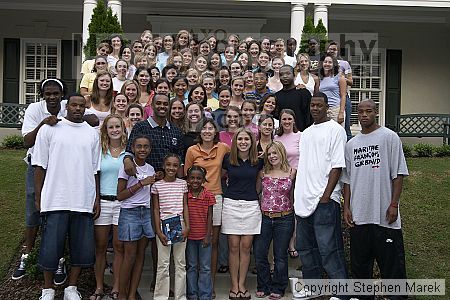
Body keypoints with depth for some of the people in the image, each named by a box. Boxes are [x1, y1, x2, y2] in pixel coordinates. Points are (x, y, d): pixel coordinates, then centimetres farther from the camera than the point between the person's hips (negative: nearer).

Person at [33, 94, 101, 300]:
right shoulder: (49, 129, 2)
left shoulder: (92, 133, 10)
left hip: (84, 202, 3)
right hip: (55, 200, -2)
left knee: (82, 248, 6)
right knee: (51, 247, 3)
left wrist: (97, 199, 8)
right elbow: (40, 166, 2)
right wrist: (38, 198, -1)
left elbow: (95, 169, 12)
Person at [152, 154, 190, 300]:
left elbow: (185, 206, 7)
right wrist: (158, 231, -6)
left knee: (181, 263, 8)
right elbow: (156, 210, 1)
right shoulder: (157, 185, 1)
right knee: (163, 264, 2)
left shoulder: (182, 184, 7)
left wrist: (187, 226, -3)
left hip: (180, 226, 2)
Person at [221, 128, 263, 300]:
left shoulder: (258, 161, 3)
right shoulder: (228, 159, 0)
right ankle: (234, 285, 10)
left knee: (246, 246, 3)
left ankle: (242, 284, 13)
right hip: (231, 204, -1)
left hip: (251, 205, 1)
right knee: (233, 246, 1)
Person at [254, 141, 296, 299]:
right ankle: (264, 286, 21)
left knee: (280, 255, 7)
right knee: (259, 254, 4)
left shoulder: (291, 172, 0)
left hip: (284, 219, -2)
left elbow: (292, 196, 7)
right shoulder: (263, 173, 4)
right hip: (264, 218, 2)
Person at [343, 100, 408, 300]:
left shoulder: (389, 137, 0)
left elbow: (398, 173, -3)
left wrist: (394, 204, -10)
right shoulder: (351, 144, 13)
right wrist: (346, 207, 8)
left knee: (391, 261, 0)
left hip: (384, 215, -4)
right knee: (360, 262, 11)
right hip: (358, 215, 5)